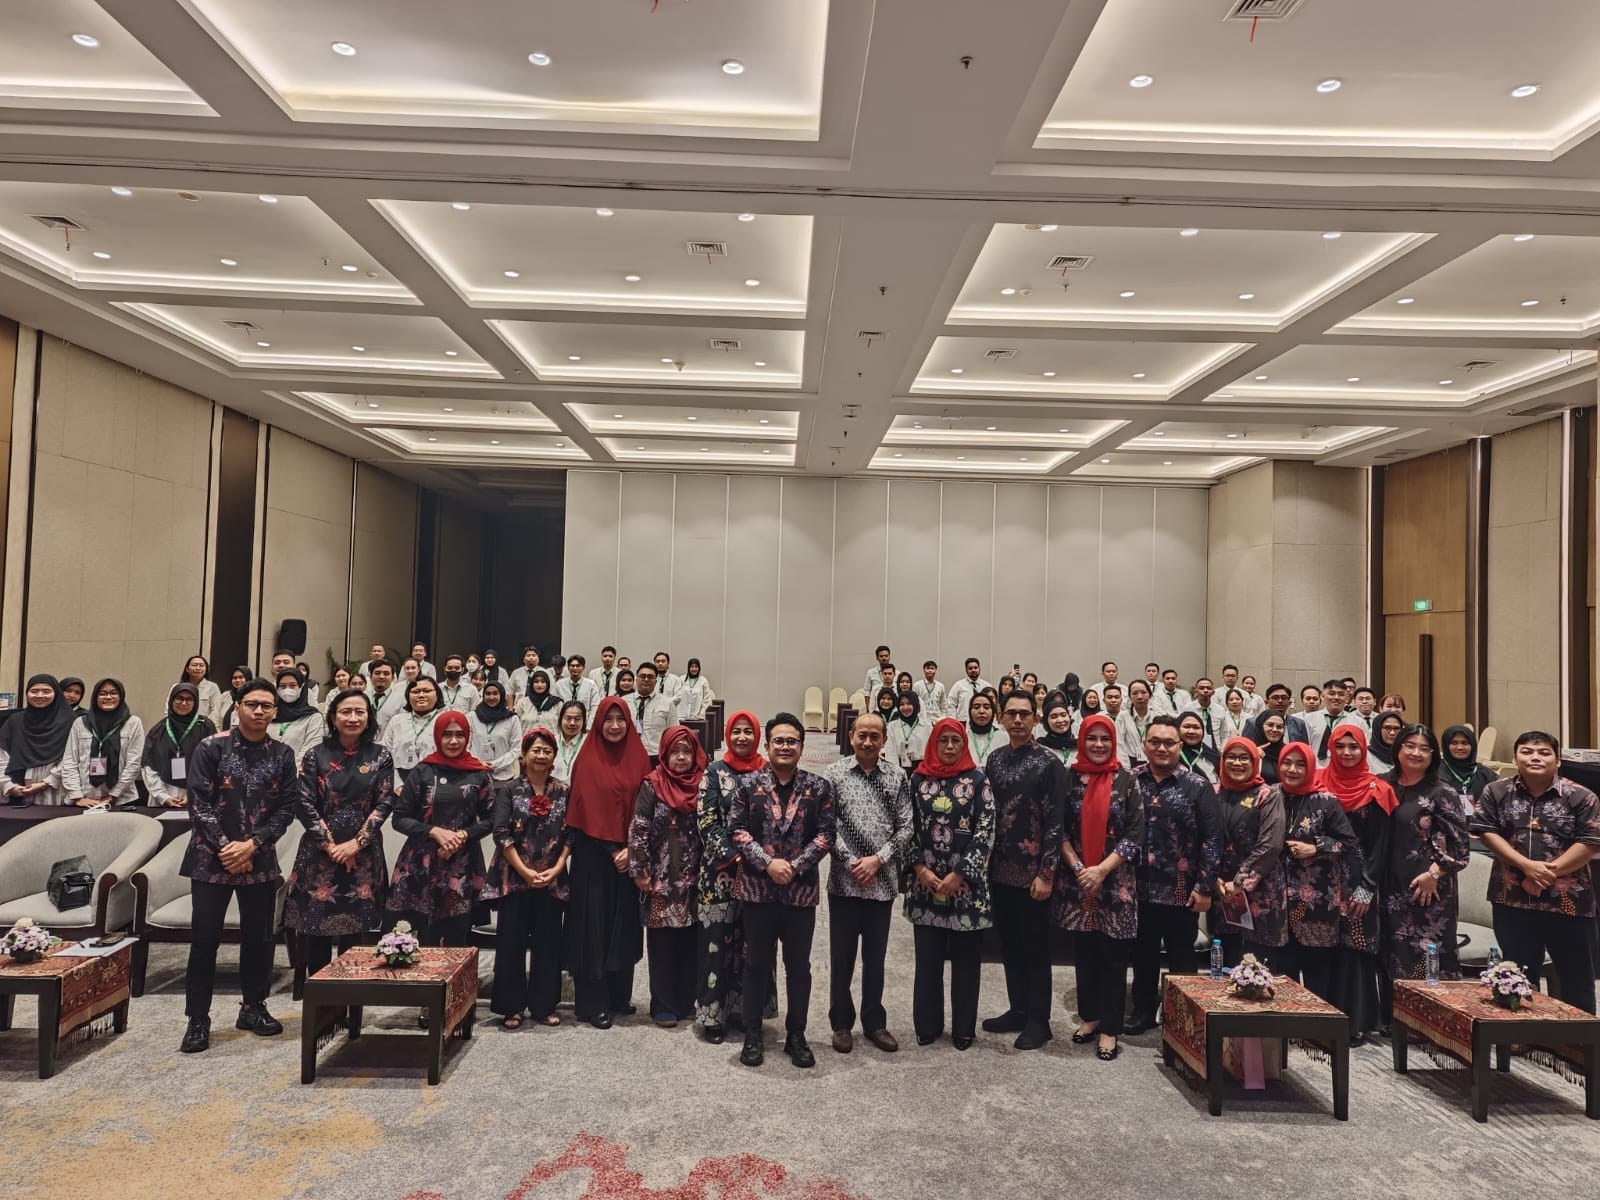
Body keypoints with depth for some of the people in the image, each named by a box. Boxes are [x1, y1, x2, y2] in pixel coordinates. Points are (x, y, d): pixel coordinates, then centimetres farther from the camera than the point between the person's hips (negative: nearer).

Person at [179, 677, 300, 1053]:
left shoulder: (282, 755, 3)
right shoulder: (211, 748, -3)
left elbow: (287, 807, 0)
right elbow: (199, 802, -7)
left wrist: (251, 845, -12)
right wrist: (225, 848, -13)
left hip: (260, 860, 2)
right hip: (212, 857, -2)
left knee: (258, 936, 9)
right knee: (205, 938, 0)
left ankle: (253, 1007, 24)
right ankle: (198, 1019, 10)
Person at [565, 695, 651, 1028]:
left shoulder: (639, 758, 4)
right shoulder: (587, 759, -5)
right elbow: (584, 811, -9)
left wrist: (631, 849, -9)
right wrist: (611, 851, -12)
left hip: (629, 854, 3)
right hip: (593, 854, -3)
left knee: (623, 922, 9)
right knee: (594, 923, 0)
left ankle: (619, 996, 21)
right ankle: (592, 1003, 9)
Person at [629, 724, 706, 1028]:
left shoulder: (703, 786, 4)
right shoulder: (652, 786, -5)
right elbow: (638, 830, -7)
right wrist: (639, 871, -9)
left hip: (693, 880, 3)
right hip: (660, 879, -3)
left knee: (691, 943, 9)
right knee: (662, 944, 5)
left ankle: (687, 1000, 23)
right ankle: (663, 1006, 15)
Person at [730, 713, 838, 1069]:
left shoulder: (819, 787, 2)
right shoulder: (748, 784, 0)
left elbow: (826, 833, -2)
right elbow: (736, 830, -5)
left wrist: (795, 866, -13)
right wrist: (768, 862, -15)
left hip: (801, 890, 1)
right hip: (758, 889, -1)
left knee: (799, 967, 10)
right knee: (756, 964, 10)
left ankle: (796, 1037, 24)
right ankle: (752, 1036, 23)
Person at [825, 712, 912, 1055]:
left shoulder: (897, 776, 3)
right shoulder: (835, 774, -2)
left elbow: (905, 827, 1)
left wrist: (877, 859, -10)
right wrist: (852, 864, -12)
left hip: (883, 881, 2)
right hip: (844, 880, -1)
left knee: (875, 957, 13)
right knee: (842, 956, 8)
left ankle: (874, 1021, 27)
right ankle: (842, 1023, 22)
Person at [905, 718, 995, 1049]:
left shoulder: (977, 780, -2)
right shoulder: (919, 779, 4)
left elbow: (985, 833, -6)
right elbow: (909, 828, 5)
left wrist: (958, 875, -11)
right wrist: (920, 869, -8)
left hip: (966, 882, -2)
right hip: (926, 881, 2)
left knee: (965, 959, 6)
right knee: (927, 957, 8)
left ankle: (963, 1028, 20)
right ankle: (927, 1024, 22)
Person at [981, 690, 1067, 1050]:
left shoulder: (1049, 763, -9)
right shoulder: (994, 760, 7)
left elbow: (1054, 822, -11)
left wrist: (1046, 873, -14)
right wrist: (984, 861, 7)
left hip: (1032, 872, -5)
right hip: (1000, 870, 5)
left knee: (1035, 948, 5)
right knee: (1009, 945, 14)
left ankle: (1038, 1020, 17)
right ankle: (1018, 1010, 28)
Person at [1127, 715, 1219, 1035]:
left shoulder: (1196, 786, -4)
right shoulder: (1129, 781, 2)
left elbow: (1213, 838, -6)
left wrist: (1204, 887, -10)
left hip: (1181, 890, -2)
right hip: (1139, 888, 3)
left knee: (1181, 958, 9)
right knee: (1142, 955, 15)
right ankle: (1143, 1012, 30)